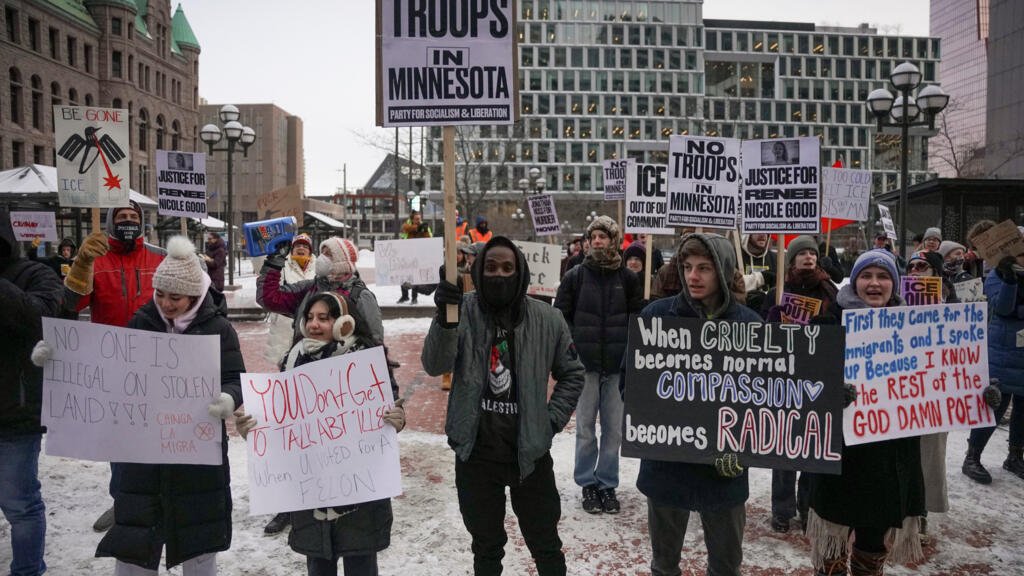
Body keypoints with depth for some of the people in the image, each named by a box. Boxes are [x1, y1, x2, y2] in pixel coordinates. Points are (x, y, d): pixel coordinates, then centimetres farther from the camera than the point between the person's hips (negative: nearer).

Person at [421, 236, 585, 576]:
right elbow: (434, 366, -20)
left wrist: (552, 420, -2)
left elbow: (571, 374, 7)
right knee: (486, 546, 20)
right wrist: (445, 320, -36)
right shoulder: (463, 312, -9)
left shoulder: (547, 320, -5)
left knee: (545, 545, 17)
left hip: (530, 450, 0)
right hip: (476, 451, 0)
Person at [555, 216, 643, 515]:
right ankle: (587, 482, 20)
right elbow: (561, 316, 2)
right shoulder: (575, 276, -1)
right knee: (586, 428, 6)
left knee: (614, 429, 8)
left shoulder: (628, 278, 3)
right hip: (585, 365, -1)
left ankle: (607, 483, 21)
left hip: (617, 366, 1)